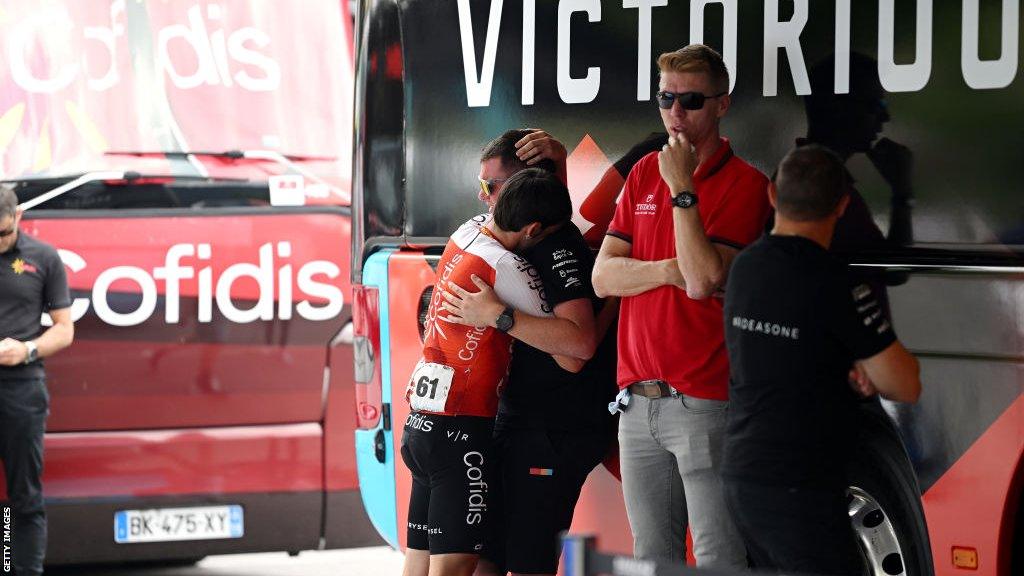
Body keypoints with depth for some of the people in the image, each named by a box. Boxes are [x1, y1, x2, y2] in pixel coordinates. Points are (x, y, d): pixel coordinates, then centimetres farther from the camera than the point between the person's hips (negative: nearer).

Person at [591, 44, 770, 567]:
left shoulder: (743, 184, -6)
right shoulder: (644, 173, 14)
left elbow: (704, 281, -18)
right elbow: (603, 277, 7)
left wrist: (682, 188, -16)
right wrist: (670, 270, -11)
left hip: (704, 402, -6)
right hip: (638, 401, 6)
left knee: (717, 557, -8)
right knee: (650, 556, 10)